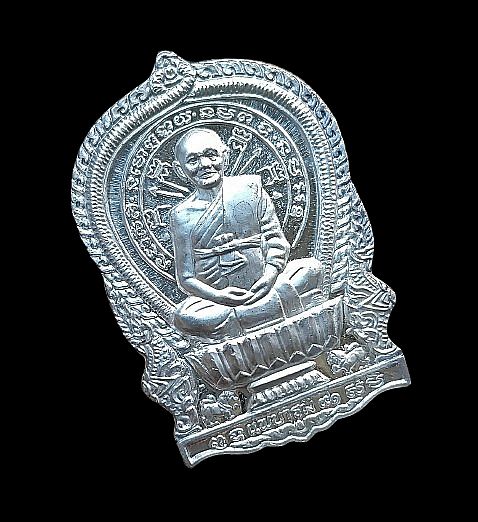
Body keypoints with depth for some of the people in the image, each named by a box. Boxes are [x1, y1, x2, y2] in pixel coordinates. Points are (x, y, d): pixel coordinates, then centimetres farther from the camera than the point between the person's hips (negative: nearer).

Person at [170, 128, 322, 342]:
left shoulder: (249, 187, 4)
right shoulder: (183, 215, 1)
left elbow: (276, 239, 2)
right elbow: (186, 278, 0)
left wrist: (270, 276, -17)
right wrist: (218, 296, -19)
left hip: (261, 286, 1)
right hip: (217, 295, -1)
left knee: (311, 267, -19)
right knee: (183, 316, -31)